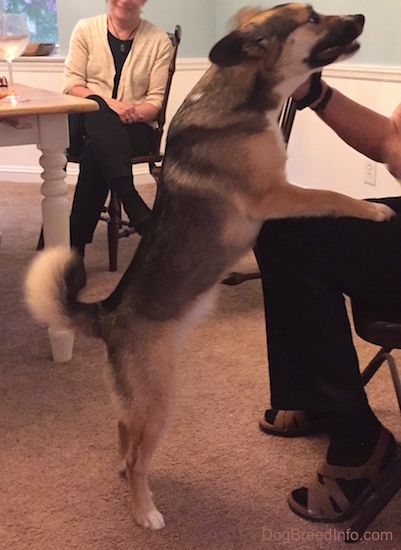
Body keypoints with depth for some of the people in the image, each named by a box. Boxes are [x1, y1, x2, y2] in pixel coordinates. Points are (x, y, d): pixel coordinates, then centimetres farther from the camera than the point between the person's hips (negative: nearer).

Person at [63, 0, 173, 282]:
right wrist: (110, 104, -17)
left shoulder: (159, 40, 3)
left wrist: (133, 112, -22)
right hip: (86, 123, 1)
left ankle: (76, 246, -30)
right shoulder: (86, 29, 7)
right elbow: (72, 85, 1)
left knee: (94, 154, -35)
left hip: (135, 129, -1)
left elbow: (156, 101, 0)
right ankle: (137, 211, -48)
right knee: (95, 108, -37)